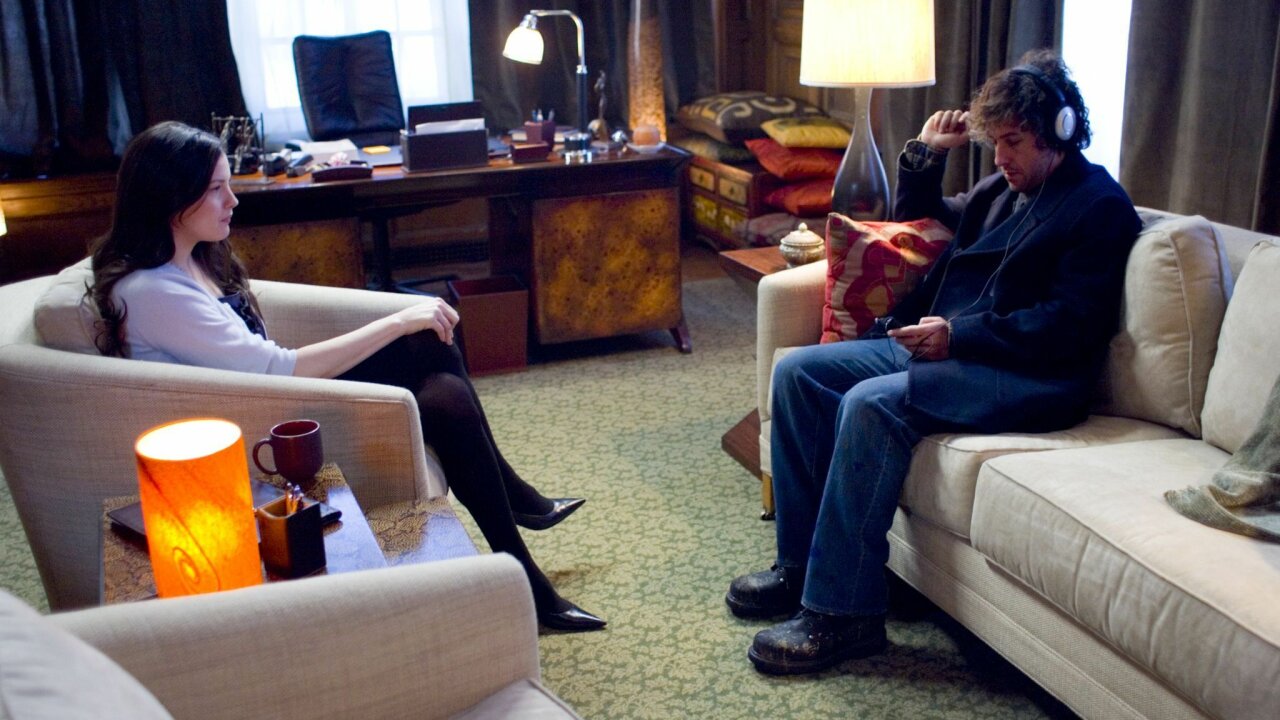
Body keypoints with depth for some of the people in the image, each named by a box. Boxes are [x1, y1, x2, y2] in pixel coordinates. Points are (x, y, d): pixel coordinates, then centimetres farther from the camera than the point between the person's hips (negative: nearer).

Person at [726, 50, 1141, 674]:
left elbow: (1072, 325, -15)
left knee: (872, 404, -33)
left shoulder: (1099, 206, -3)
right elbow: (918, 219, 35)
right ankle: (800, 565, -3)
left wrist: (958, 334, -21)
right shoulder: (1003, 189, 21)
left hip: (1030, 376, -9)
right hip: (932, 342, 9)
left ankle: (842, 615, -26)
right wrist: (924, 154, 17)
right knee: (797, 373, -6)